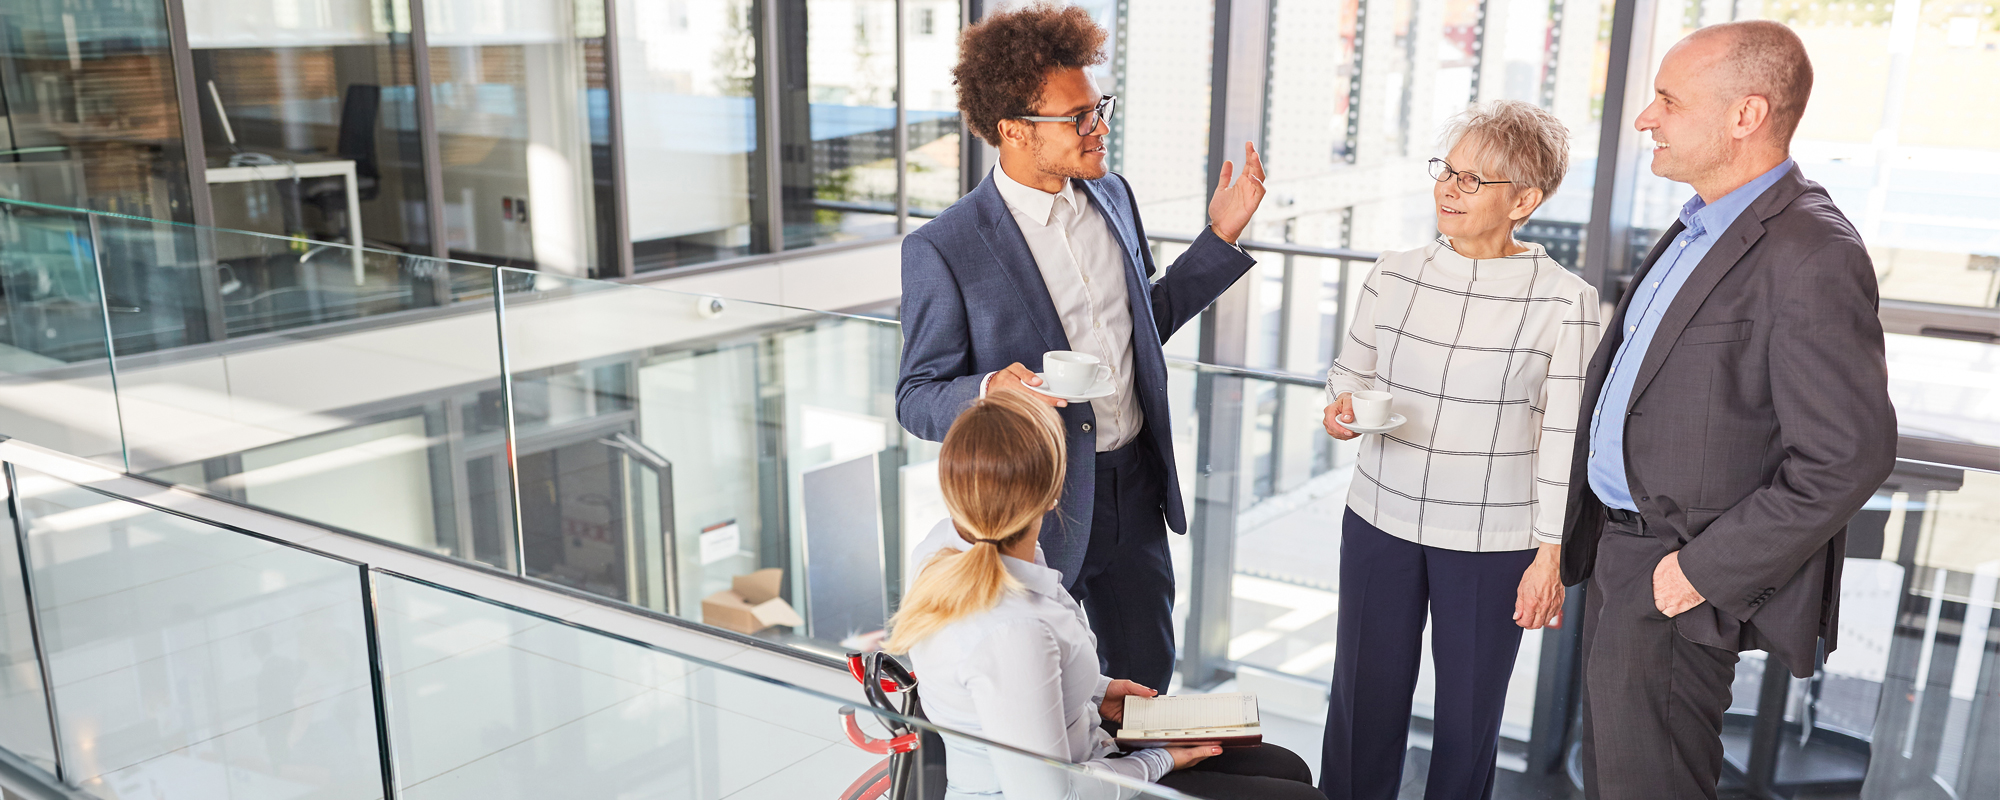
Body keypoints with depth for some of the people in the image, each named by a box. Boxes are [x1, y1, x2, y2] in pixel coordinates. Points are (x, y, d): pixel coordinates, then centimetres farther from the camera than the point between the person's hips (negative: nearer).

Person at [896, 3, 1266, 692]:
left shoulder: (1112, 197, 3)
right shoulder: (943, 249, -17)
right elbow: (916, 400, -11)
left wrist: (1221, 235, 8)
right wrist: (990, 392, -32)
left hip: (1134, 487, 6)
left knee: (1147, 671, 21)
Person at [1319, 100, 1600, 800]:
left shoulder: (1563, 300, -9)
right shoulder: (1394, 275, 1)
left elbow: (1564, 439, -7)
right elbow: (1351, 368, 13)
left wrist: (1551, 556, -7)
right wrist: (1342, 407, -10)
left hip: (1492, 543, -3)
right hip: (1381, 519, 3)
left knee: (1469, 715, 12)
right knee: (1363, 703, 11)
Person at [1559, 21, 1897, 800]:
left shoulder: (1811, 257, -20)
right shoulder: (1698, 229, 10)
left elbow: (1850, 455, -24)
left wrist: (1705, 569, -20)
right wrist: (1588, 539, 13)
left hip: (1679, 579, -9)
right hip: (1621, 547, 9)